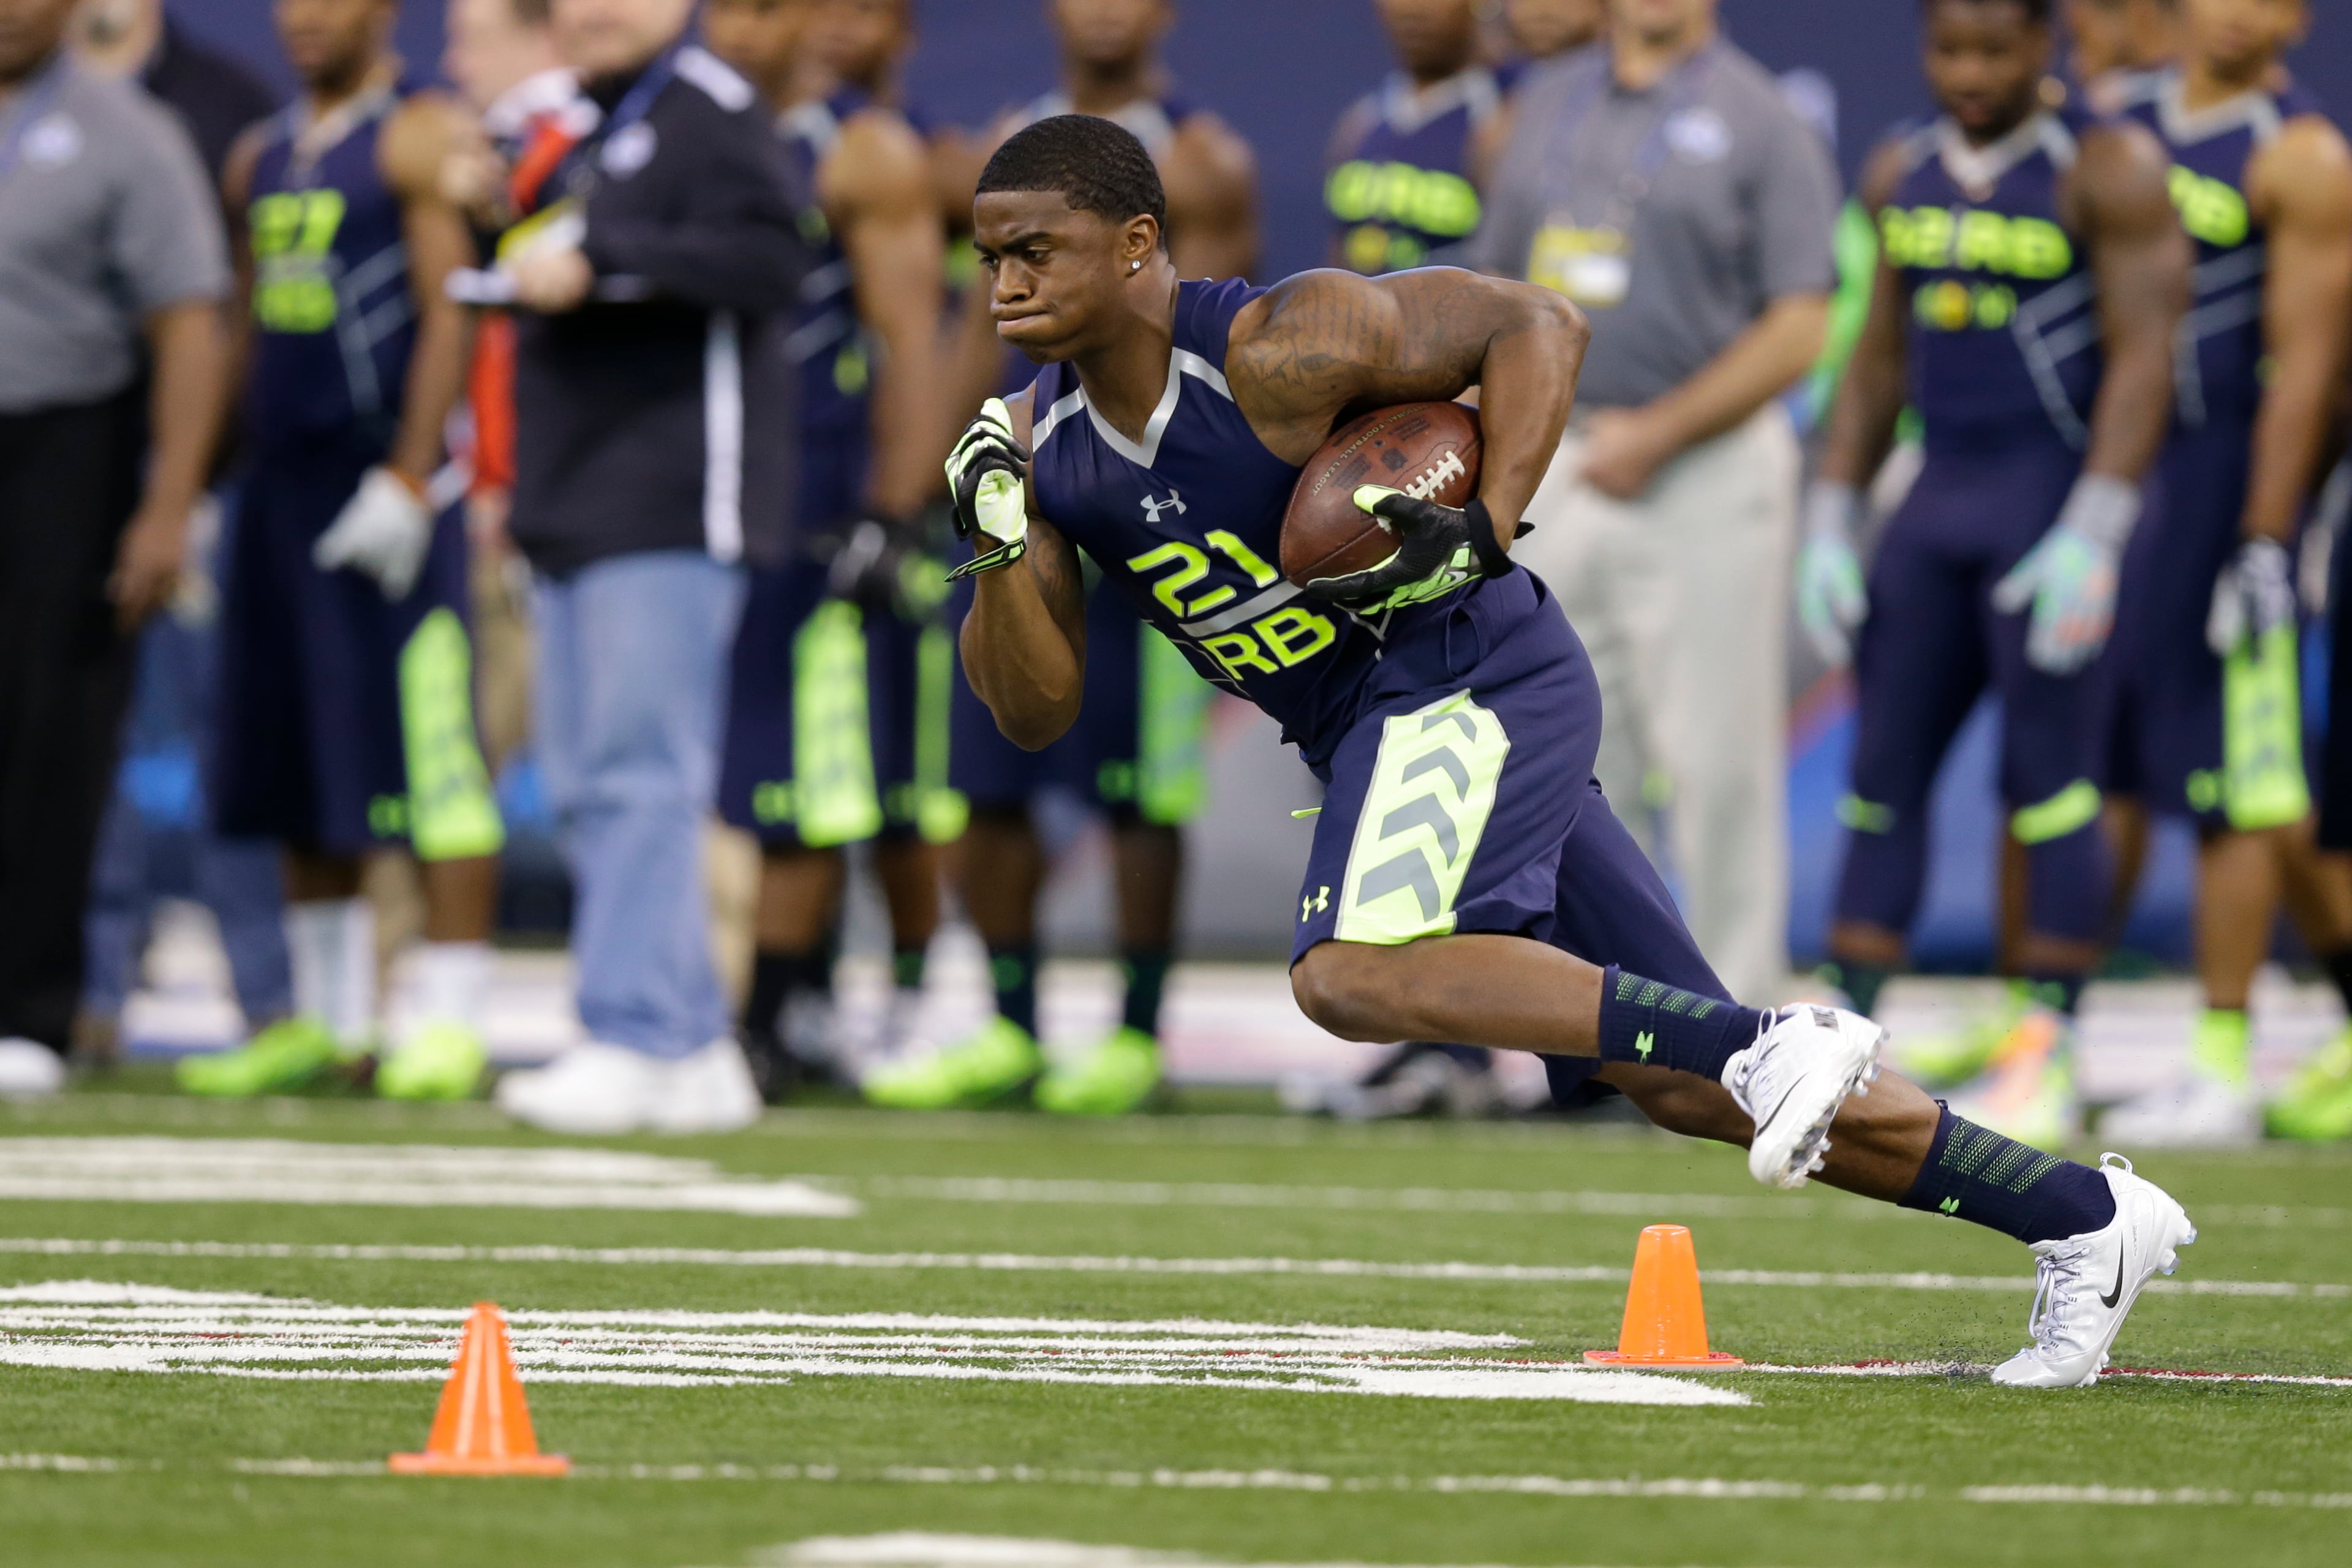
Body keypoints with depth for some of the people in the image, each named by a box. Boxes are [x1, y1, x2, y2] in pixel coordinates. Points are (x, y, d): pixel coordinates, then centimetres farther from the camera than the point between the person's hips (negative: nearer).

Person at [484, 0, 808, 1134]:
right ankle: (697, 1055, 12)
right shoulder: (572, 135, 22)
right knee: (587, 789, 8)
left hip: (669, 515, -10)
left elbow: (765, 261, -21)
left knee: (639, 777, -14)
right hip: (576, 522, 10)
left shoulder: (713, 114, -6)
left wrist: (597, 256, -22)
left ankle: (633, 1042, -16)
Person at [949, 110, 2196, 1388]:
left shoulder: (1279, 347, -18)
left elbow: (1534, 324, -12)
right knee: (1681, 1084, 6)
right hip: (1372, 736, 8)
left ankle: (1769, 1046, -27)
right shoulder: (1039, 445, 4)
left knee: (1355, 975, -29)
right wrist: (998, 546, -13)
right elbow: (1036, 712, 4)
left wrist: (1484, 538, -22)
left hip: (1472, 685, -8)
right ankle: (2081, 1214, 14)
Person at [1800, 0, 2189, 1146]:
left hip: (2055, 494, -6)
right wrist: (1829, 523, 11)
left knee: (2051, 782, -4)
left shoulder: (2107, 172, -9)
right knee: (1883, 774, 3)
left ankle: (2048, 1062, 3)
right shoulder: (1904, 177, 11)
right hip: (1939, 496, 6)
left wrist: (2089, 538, -19)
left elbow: (2142, 358, -13)